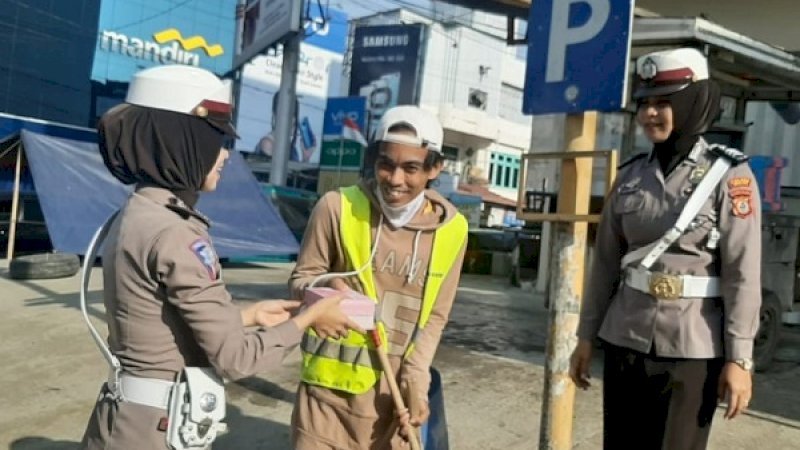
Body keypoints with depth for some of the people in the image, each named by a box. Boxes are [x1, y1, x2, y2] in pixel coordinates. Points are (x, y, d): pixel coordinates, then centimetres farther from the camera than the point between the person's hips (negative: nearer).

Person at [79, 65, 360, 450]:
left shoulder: (136, 215, 4)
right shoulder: (173, 233, -23)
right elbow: (234, 357, -20)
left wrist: (250, 314, 13)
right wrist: (310, 317, -7)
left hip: (135, 415, 9)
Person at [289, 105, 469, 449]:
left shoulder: (450, 228, -2)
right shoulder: (338, 207, -9)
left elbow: (435, 316, 5)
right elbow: (300, 278, 1)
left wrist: (415, 379, -5)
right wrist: (327, 286, -21)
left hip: (396, 391, 2)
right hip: (331, 385, -2)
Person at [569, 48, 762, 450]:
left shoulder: (729, 174, -5)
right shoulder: (630, 175, 6)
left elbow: (743, 272, -9)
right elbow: (605, 261, 9)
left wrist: (739, 358, -13)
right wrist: (585, 336, 9)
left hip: (692, 346, -3)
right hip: (625, 339, 4)